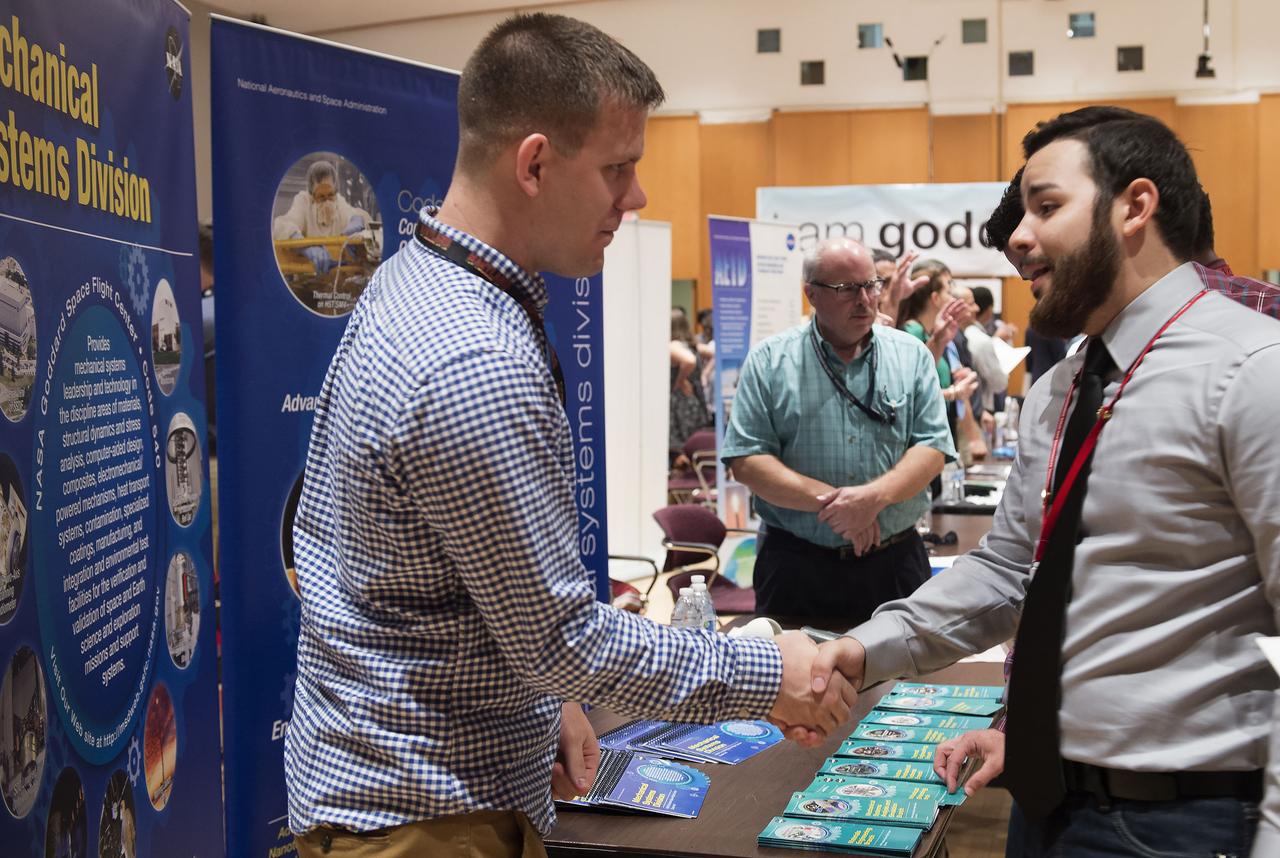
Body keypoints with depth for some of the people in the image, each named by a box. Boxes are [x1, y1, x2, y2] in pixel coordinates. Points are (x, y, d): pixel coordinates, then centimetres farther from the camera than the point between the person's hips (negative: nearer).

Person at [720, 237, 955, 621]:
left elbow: (932, 448, -1)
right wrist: (828, 501, -17)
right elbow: (746, 460, -7)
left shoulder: (911, 355, 6)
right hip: (796, 565, -1)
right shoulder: (769, 361, 0)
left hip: (894, 561, 2)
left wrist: (875, 496, -19)